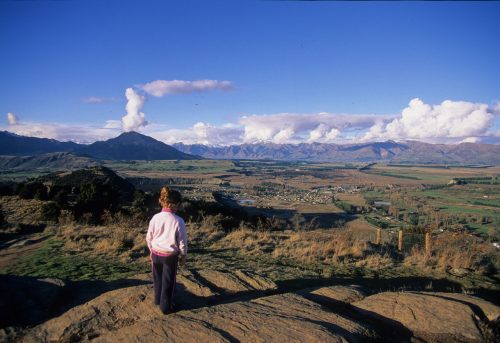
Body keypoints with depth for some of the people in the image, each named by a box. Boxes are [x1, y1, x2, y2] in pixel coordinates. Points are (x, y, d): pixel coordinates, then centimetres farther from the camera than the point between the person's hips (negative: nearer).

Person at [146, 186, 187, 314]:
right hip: (170, 255, -4)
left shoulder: (155, 218, -10)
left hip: (156, 253, 4)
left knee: (157, 279, 24)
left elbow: (149, 238, 2)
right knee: (168, 282, 13)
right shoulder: (178, 221, -20)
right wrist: (183, 256, 5)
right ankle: (165, 307, 26)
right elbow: (182, 242, -11)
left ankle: (158, 300, 43)